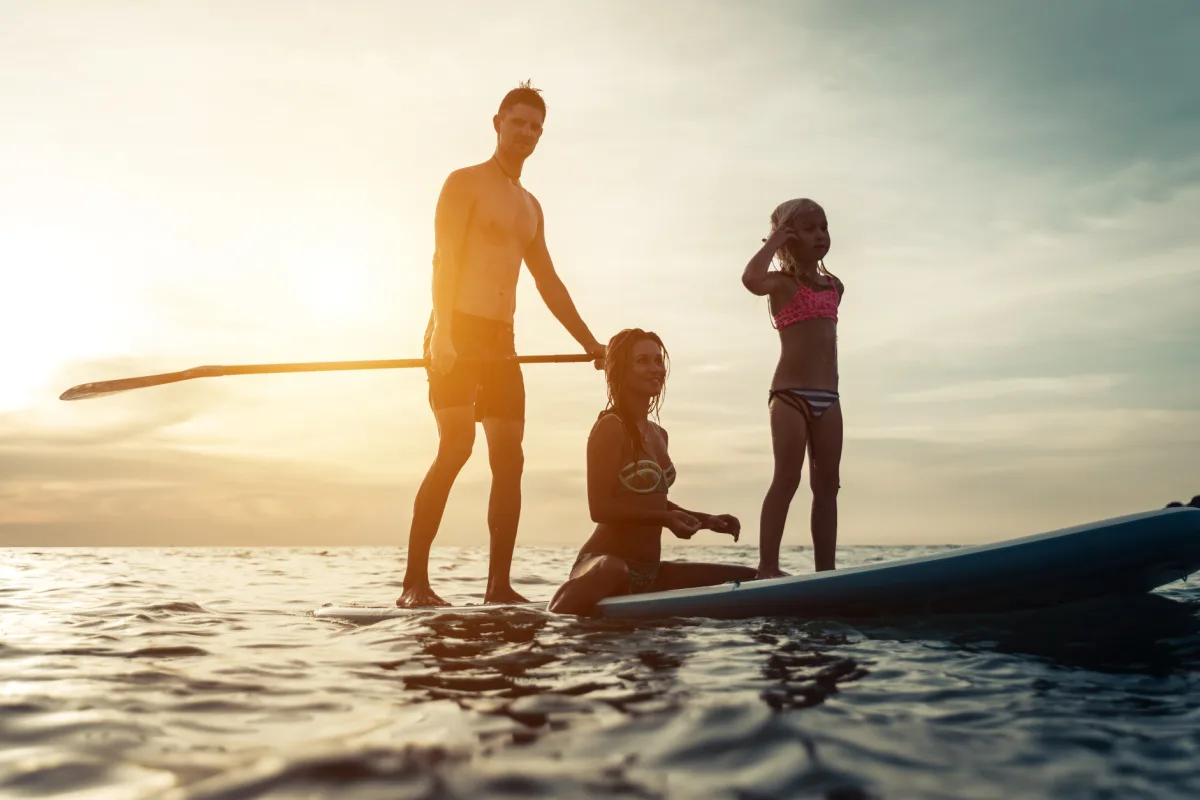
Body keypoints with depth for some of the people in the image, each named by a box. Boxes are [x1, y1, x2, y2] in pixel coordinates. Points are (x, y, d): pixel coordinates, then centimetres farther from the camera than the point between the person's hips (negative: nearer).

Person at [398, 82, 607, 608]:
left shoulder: (530, 207, 23)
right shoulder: (465, 182, 1)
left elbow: (549, 283, 25)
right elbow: (444, 260, -12)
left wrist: (590, 343, 21)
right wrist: (442, 332, -25)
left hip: (500, 341, 7)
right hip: (458, 331, -7)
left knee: (509, 458, 1)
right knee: (456, 445, -19)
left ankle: (499, 585, 5)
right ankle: (414, 584, -17)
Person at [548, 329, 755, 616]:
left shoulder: (658, 434, 16)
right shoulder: (611, 427, -10)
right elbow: (600, 507, -17)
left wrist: (707, 520, 19)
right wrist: (665, 519, -24)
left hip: (650, 572, 9)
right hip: (606, 558, -9)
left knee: (753, 580, 11)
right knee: (610, 572, -46)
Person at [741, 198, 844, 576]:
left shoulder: (834, 285, 17)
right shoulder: (782, 282, -3)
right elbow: (751, 279, -26)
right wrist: (774, 241, -12)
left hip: (827, 395, 7)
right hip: (790, 392, -7)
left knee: (827, 483, 5)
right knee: (787, 478, -10)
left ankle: (825, 569, 9)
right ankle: (768, 567, -8)